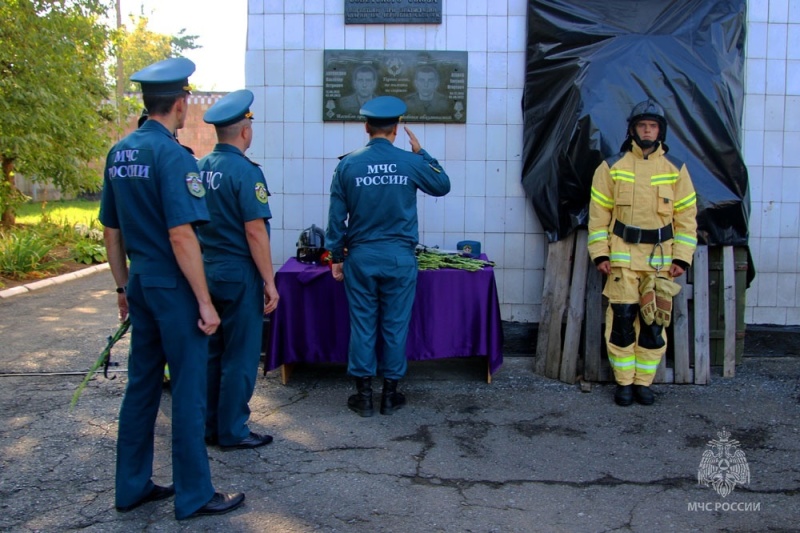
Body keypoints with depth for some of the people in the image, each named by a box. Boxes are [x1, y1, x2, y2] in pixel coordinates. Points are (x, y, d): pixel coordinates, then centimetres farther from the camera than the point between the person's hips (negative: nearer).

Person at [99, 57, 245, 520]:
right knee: (188, 390, 2)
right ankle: (194, 495, 14)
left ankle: (133, 486, 27)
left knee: (142, 385, 16)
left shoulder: (119, 154, 9)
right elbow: (181, 237, -21)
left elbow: (111, 231, 14)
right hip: (173, 286, -8)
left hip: (141, 285, 8)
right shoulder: (172, 156, -16)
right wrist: (205, 303, -17)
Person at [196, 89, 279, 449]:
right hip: (239, 275, -7)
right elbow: (255, 232, -17)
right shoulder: (245, 171, -15)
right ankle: (232, 432, 13)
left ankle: (209, 427, 26)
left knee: (211, 353, 15)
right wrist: (270, 282, -12)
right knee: (239, 358, 4)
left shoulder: (200, 168, 5)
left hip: (207, 272, 7)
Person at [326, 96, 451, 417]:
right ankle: (390, 395, 18)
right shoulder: (411, 162, -6)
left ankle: (363, 395, 16)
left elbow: (337, 216, -1)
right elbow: (442, 186, 13)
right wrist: (421, 153, 19)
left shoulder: (347, 165, -4)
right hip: (399, 257, 0)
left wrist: (336, 257, 9)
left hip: (361, 257, 1)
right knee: (395, 325, 9)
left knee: (362, 325, 9)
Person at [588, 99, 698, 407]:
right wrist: (600, 254, -4)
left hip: (660, 259, 1)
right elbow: (598, 213, 3)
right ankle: (624, 382, 13)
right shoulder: (612, 167, 3)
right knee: (622, 320, -1)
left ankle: (644, 382, 18)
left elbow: (686, 216, 7)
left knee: (654, 322, 4)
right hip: (622, 257, -1)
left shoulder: (676, 170, 6)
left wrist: (682, 258, 0)